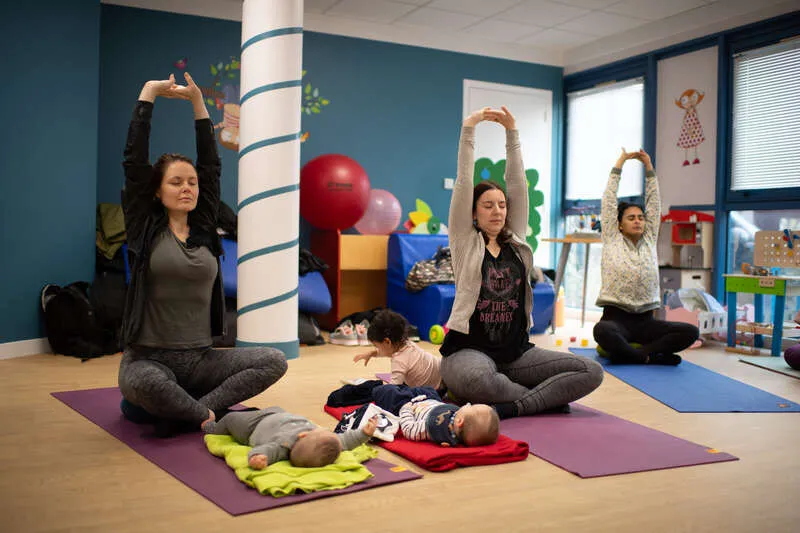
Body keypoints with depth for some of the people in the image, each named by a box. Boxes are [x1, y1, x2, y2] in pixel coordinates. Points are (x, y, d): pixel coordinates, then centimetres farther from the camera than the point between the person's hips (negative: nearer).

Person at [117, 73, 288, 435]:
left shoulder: (204, 229, 8)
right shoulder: (145, 229, 0)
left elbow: (211, 164, 8)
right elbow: (134, 160, -5)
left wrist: (197, 100, 8)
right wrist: (149, 94, 1)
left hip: (201, 359, 4)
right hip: (150, 359, -4)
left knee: (274, 361, -17)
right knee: (142, 384, -38)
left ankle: (180, 413, -16)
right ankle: (209, 414, -10)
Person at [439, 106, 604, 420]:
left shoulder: (516, 241, 12)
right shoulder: (464, 241, 3)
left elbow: (518, 184, 7)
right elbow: (463, 184, -5)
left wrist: (512, 132, 3)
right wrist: (469, 127, -7)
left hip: (517, 352, 5)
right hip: (469, 350, -4)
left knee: (591, 372, -14)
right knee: (477, 378, -41)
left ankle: (509, 407, -19)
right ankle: (547, 398, -15)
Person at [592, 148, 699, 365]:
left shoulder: (649, 240, 16)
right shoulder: (612, 240, 7)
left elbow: (654, 203, 17)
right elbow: (609, 201, 6)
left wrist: (649, 166, 17)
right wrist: (619, 164, 9)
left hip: (645, 320, 4)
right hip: (616, 317, -4)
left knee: (691, 332, -22)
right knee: (602, 331, -40)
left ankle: (630, 353, -20)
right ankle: (649, 357, -19)